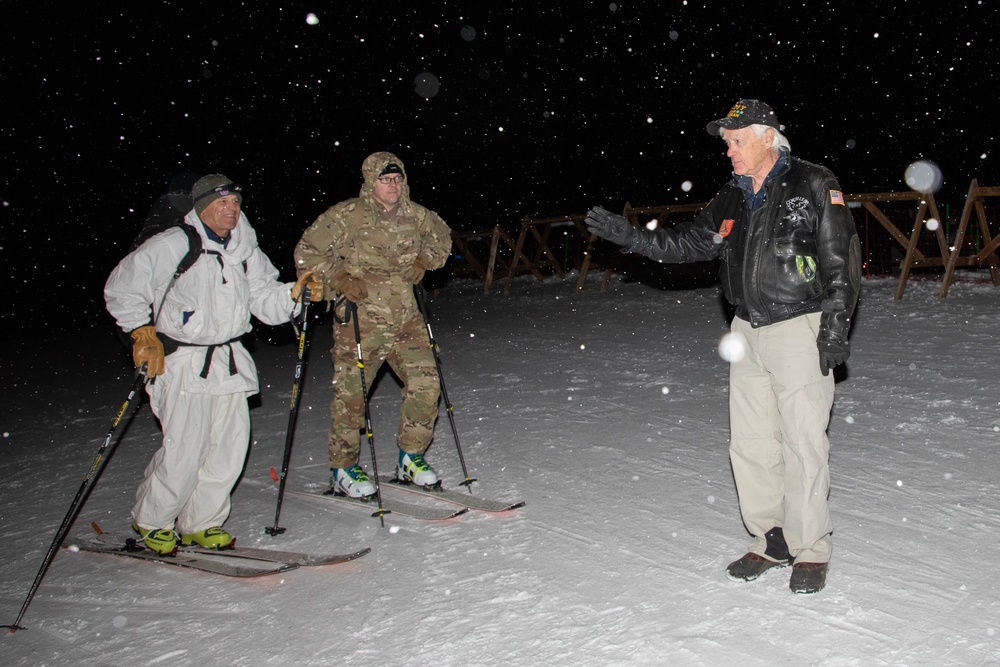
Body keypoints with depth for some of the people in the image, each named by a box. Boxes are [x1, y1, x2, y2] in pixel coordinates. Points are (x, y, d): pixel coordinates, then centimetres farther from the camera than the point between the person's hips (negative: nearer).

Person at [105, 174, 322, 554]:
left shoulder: (245, 251, 10)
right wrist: (143, 332, -9)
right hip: (184, 362, -6)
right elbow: (122, 288, -2)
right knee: (184, 451, -7)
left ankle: (201, 523, 23)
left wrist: (294, 294, -8)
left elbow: (265, 298, 10)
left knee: (230, 446, 5)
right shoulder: (171, 246, -7)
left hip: (229, 361, 6)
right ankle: (150, 521, 18)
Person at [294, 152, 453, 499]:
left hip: (405, 317, 5)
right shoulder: (345, 216, -8)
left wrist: (424, 261, 8)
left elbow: (442, 237, 25)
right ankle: (343, 469, 13)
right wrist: (339, 278, -14)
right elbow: (307, 252, -3)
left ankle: (411, 458, 15)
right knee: (351, 393, -3)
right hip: (359, 320, -4)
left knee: (425, 383, -2)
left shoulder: (415, 215, 5)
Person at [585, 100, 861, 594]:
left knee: (803, 443, -4)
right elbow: (687, 242, 13)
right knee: (750, 442, 8)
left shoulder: (814, 186, -6)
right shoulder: (732, 199, 13)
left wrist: (835, 326, -13)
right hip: (748, 332, 7)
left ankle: (811, 549, 11)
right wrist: (628, 235, 1)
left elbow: (842, 260, -8)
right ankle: (771, 540, 22)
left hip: (799, 330, -6)